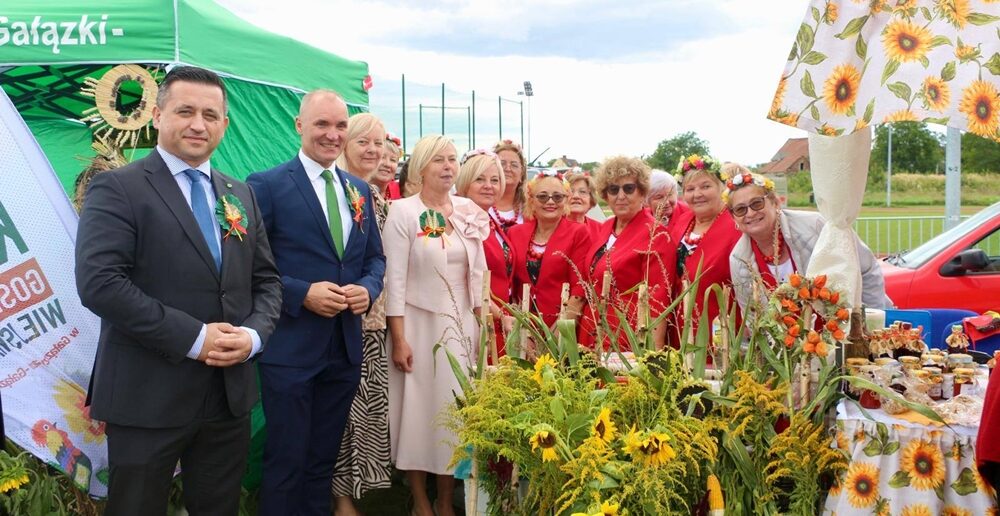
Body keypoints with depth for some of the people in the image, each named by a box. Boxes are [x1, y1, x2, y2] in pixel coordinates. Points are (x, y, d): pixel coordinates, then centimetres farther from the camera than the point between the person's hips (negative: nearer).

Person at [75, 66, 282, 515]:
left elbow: (266, 281, 13)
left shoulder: (241, 195, 13)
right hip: (147, 397, -5)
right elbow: (98, 282, -18)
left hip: (231, 394, 6)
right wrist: (193, 337, -20)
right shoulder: (117, 188, -6)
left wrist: (253, 334, -8)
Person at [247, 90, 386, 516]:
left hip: (346, 348, 6)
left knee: (324, 459, 17)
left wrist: (368, 288, -5)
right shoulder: (267, 186, -7)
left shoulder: (360, 190, 11)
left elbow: (374, 257, 16)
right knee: (286, 462, 4)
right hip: (290, 349, -5)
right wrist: (303, 293, -20)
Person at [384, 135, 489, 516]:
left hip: (461, 325, 4)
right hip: (419, 324, -4)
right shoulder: (403, 211, -8)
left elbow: (478, 272, 11)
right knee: (419, 410, 4)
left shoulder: (469, 212, 6)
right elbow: (395, 279, -11)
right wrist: (398, 339, -14)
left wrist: (483, 324, 7)